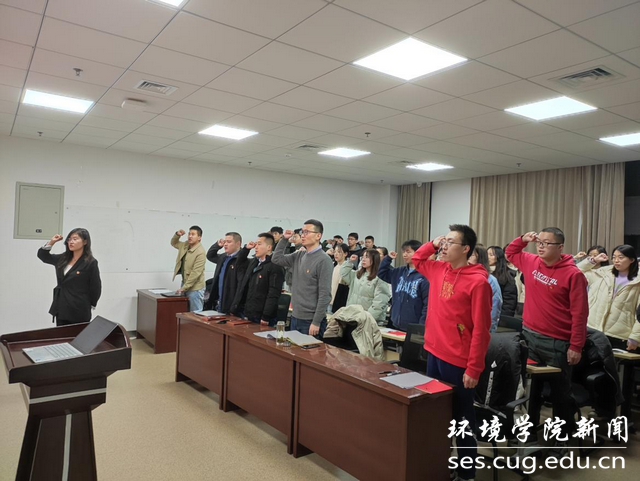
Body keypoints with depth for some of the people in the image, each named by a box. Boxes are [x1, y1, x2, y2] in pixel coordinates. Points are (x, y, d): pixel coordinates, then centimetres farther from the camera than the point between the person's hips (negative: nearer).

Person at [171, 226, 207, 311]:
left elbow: (195, 273, -24)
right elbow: (174, 243, 27)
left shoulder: (200, 253, -21)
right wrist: (177, 235, 4)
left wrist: (184, 287, -22)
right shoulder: (185, 245, 5)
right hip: (184, 285, 8)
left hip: (195, 288, -8)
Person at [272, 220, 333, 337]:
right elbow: (276, 259, 16)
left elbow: (325, 295, -17)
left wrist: (316, 322, -18)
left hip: (311, 321, -7)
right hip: (295, 318, 7)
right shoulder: (299, 255, 7)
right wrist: (284, 239, 4)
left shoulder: (324, 260, -14)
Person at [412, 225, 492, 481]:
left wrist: (474, 369, -17)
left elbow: (481, 329, -17)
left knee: (461, 418, 8)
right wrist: (432, 244, 6)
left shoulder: (477, 281, -17)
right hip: (434, 353, 8)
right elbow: (416, 260, 25)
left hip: (458, 361, -7)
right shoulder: (438, 269, 5)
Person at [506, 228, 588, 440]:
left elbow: (579, 313, -13)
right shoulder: (531, 262, 2)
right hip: (528, 335, 5)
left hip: (557, 342, -5)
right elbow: (510, 253, 24)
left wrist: (576, 346, -13)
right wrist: (522, 239, 5)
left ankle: (564, 433, 29)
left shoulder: (573, 274, -13)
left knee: (560, 390, 11)